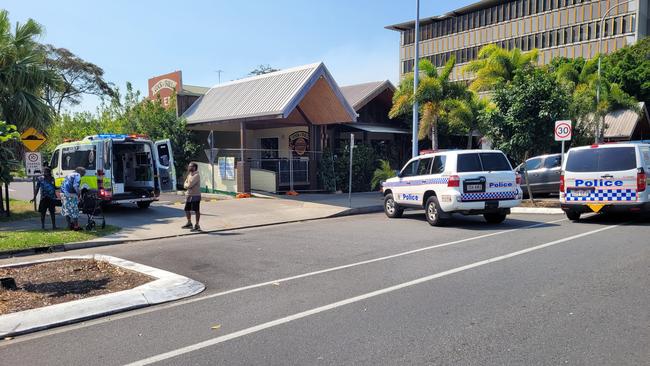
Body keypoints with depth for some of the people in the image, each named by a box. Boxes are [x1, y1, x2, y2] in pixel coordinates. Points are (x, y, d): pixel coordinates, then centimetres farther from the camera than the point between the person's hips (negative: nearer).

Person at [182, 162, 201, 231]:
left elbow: (189, 185, -20)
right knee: (187, 210, 15)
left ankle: (197, 226, 2)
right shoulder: (189, 175, 15)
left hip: (195, 195, -9)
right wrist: (188, 185, -10)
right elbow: (185, 185, 10)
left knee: (196, 210, -3)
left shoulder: (196, 176, -13)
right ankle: (189, 223, 31)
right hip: (188, 195, 9)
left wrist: (187, 185, 0)